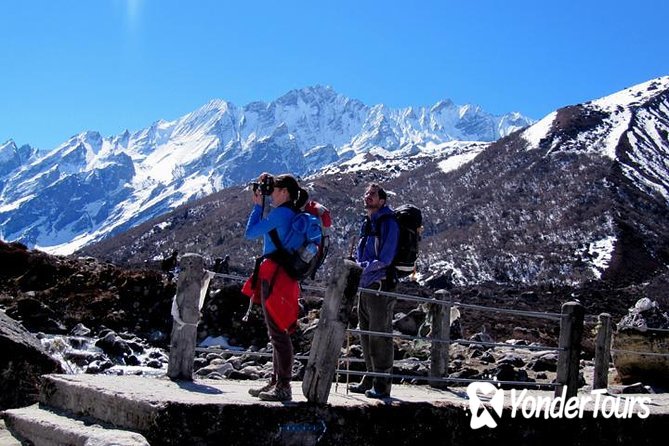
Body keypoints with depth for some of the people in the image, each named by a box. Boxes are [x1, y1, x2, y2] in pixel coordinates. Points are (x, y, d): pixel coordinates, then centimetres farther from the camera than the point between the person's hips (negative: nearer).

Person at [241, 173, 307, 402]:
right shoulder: (294, 214, 14)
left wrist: (257, 205, 2)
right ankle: (276, 382, 22)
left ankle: (283, 387, -4)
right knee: (277, 331, 15)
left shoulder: (281, 212, -13)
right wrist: (261, 204, 22)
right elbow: (263, 230, 28)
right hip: (284, 277, 10)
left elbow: (251, 232, -8)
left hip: (274, 277, -10)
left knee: (277, 331, -7)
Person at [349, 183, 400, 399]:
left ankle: (382, 385, 0)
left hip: (380, 285, -9)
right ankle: (370, 379, 25)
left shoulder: (388, 223, -9)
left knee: (380, 335, -6)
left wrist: (362, 268, -20)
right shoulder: (366, 223, 16)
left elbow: (385, 258, -18)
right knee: (366, 335, 14)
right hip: (365, 286, 9)